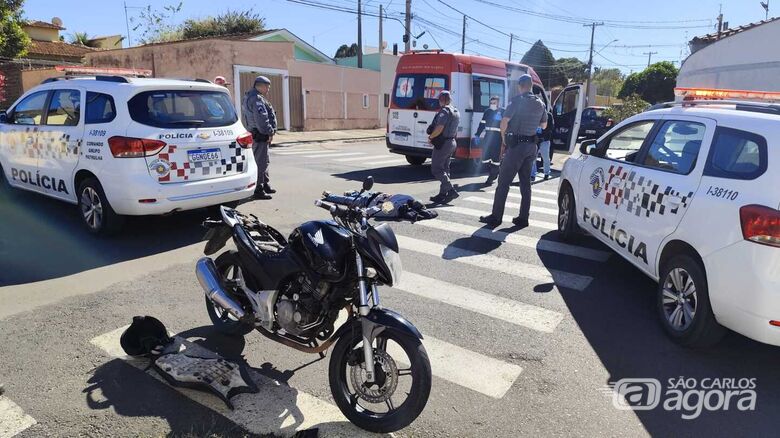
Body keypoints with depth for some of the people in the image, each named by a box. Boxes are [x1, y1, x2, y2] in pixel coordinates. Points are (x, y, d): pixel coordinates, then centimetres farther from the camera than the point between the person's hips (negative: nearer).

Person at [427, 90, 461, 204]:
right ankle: (442, 194, 18)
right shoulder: (456, 111, 14)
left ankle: (451, 191, -13)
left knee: (436, 169, -6)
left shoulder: (444, 111, -16)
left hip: (442, 143, -10)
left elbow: (439, 128, -25)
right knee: (445, 168, 14)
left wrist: (431, 137, -10)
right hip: (452, 142, 10)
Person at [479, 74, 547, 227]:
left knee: (504, 181, -4)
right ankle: (523, 218, 12)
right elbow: (544, 125, 22)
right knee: (525, 183, 10)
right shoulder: (540, 104, 10)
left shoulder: (518, 100, -11)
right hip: (531, 146, 7)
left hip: (517, 144, -7)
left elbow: (504, 121, -17)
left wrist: (504, 135, -1)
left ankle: (496, 216, -4)